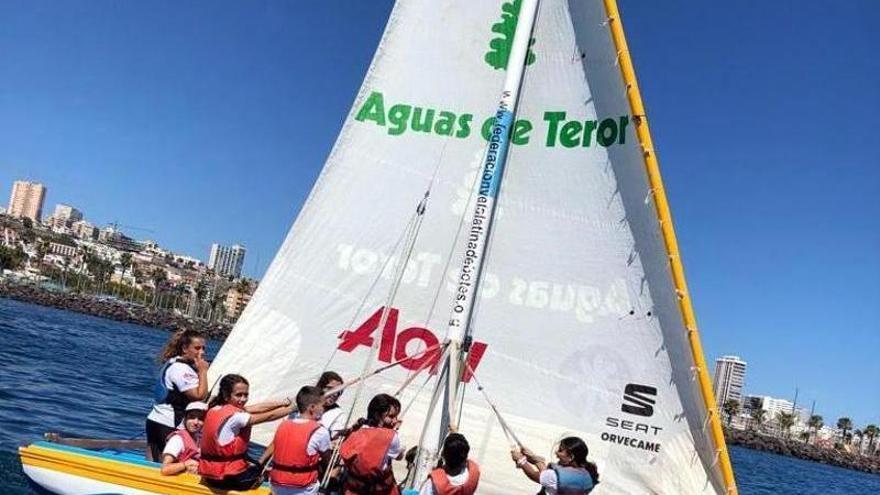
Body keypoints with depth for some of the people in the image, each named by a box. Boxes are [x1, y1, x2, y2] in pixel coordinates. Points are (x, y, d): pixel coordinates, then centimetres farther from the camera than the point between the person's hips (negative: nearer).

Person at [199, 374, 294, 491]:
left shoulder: (214, 409, 0)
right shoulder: (233, 416, -23)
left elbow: (255, 409, 1)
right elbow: (269, 416, -14)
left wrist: (282, 403, -2)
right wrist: (292, 408, -1)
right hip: (229, 478, -7)